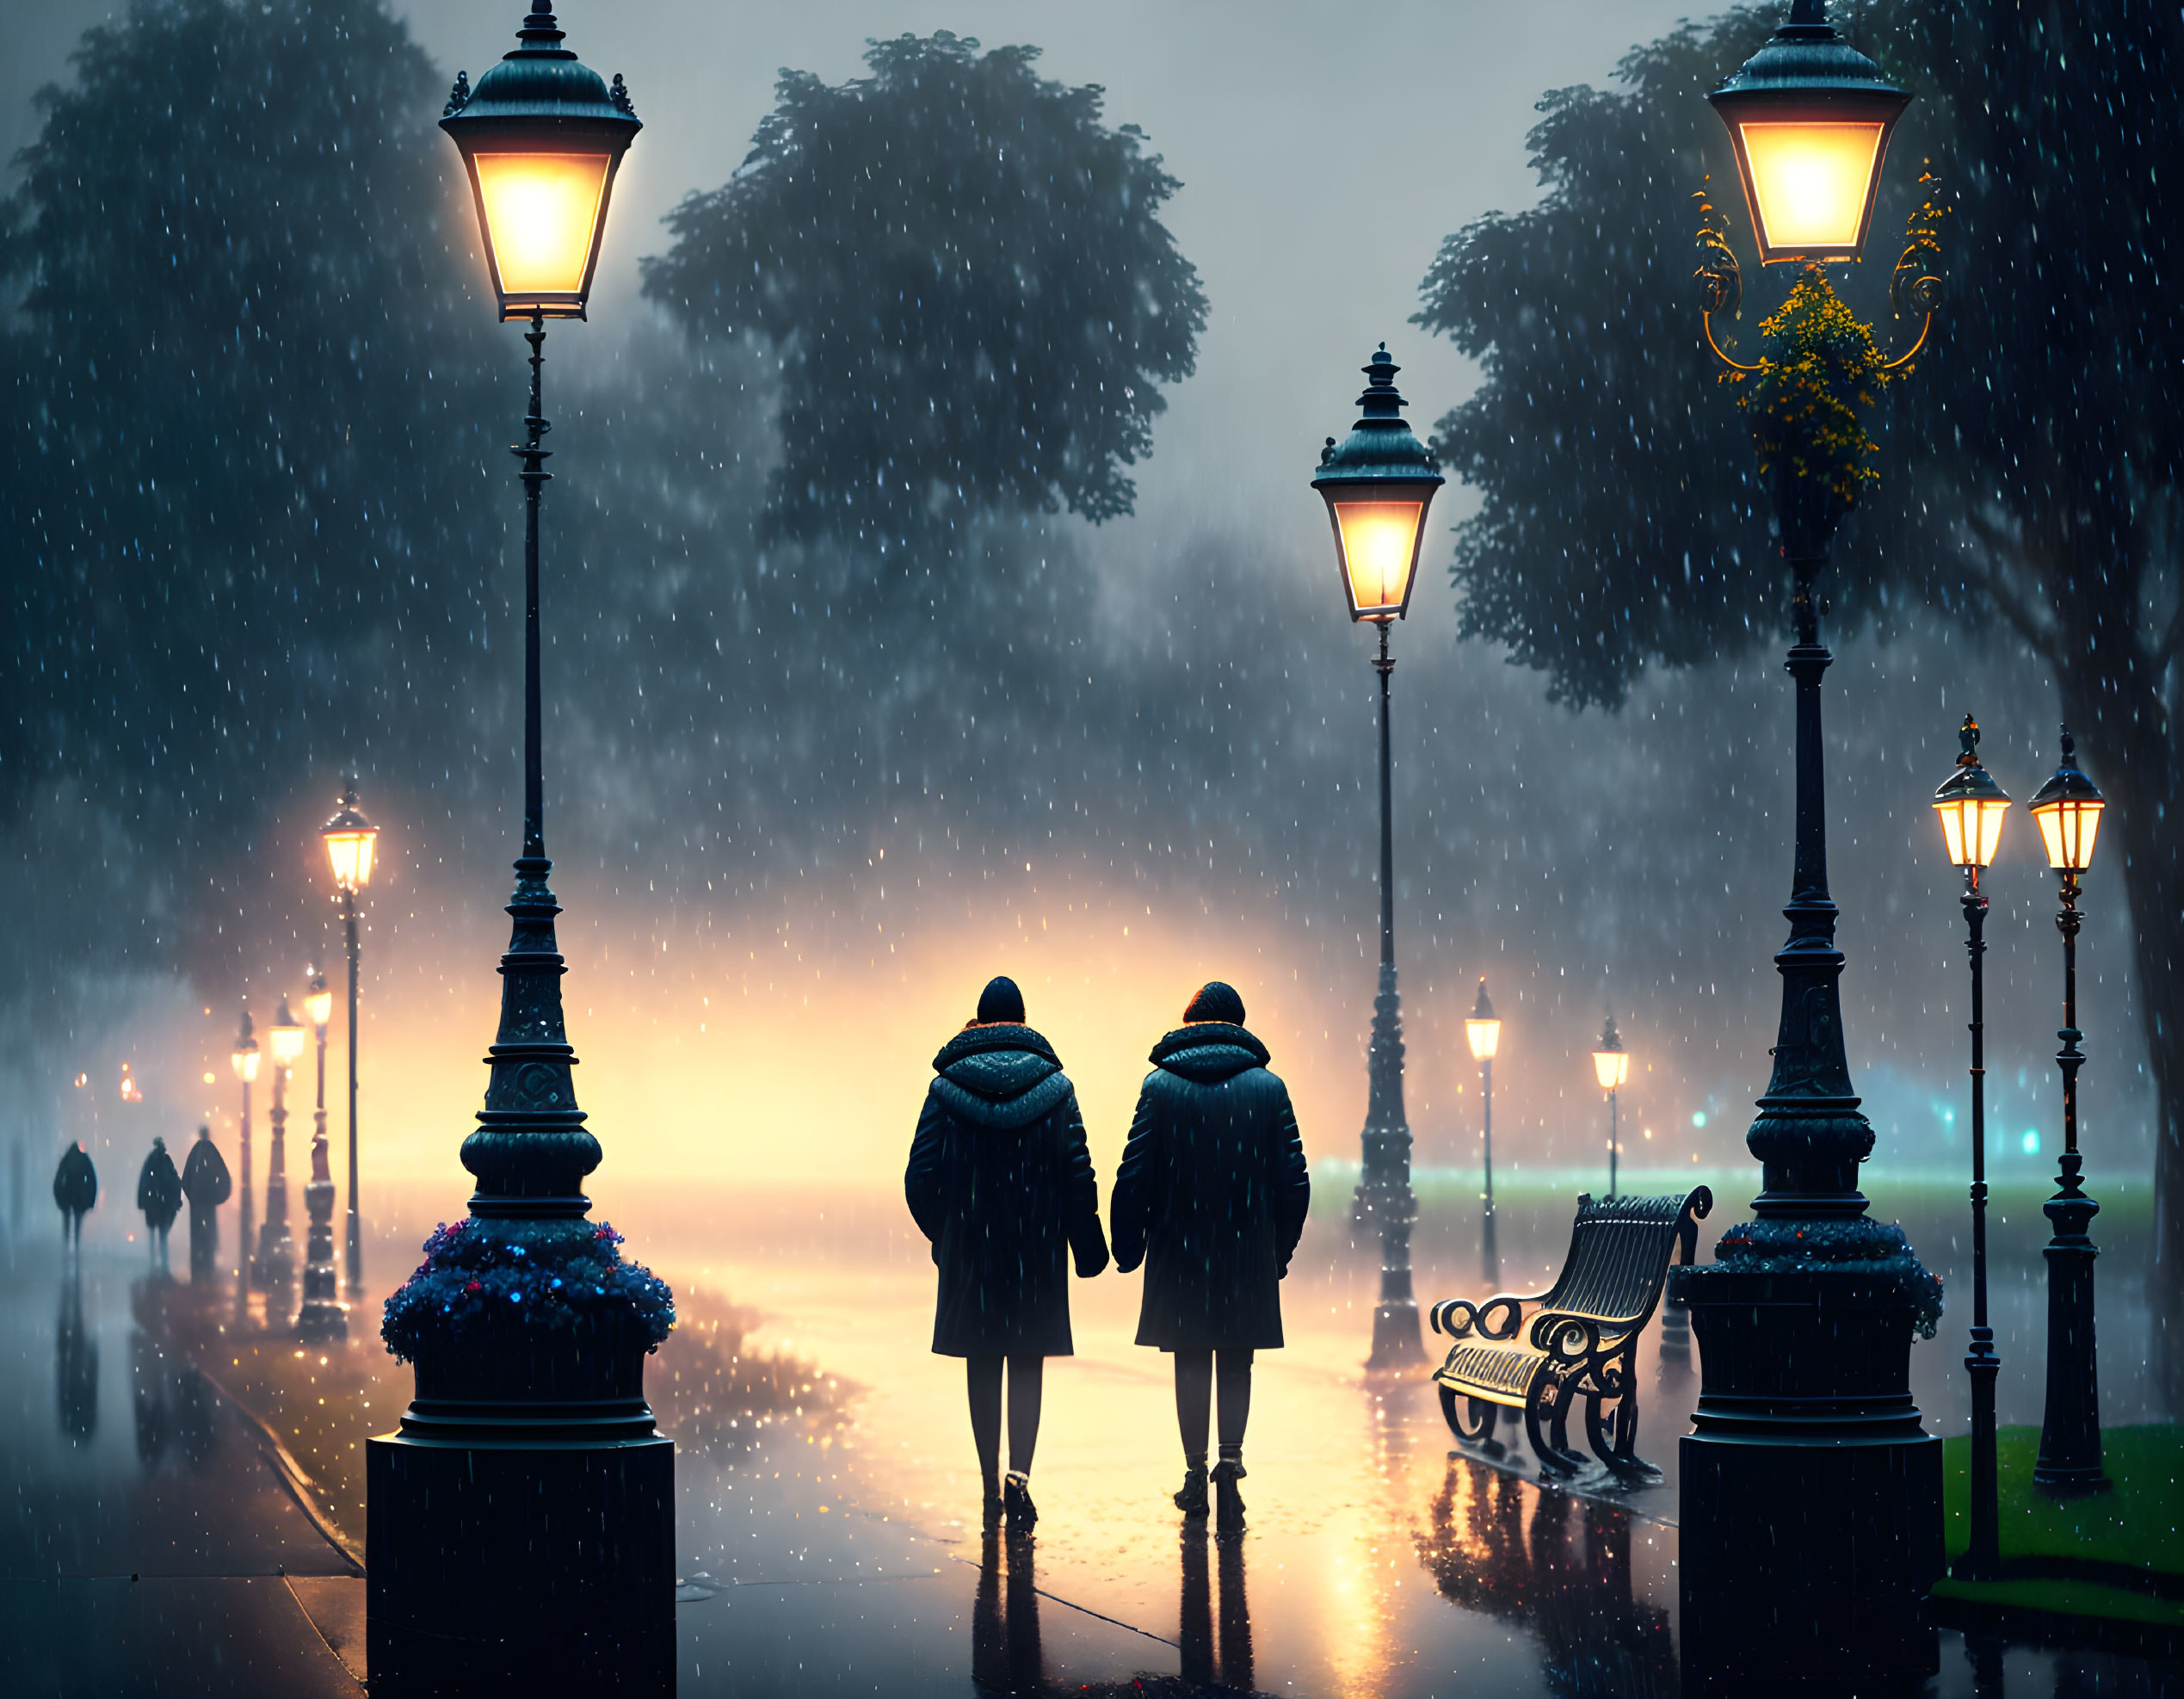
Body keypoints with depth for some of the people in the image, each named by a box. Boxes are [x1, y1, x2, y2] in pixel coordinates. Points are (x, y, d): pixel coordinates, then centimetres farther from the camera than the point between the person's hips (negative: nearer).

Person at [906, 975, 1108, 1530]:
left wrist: (942, 1234, 14)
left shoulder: (945, 1088, -3)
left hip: (969, 1250, 1)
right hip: (1036, 1251, -1)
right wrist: (1088, 1248, 6)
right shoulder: (1056, 1087, -3)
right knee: (1027, 1364, 3)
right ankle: (1018, 1474, -16)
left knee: (983, 1366, 11)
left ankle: (991, 1487, 17)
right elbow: (1078, 1176, -4)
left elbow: (921, 1177, -3)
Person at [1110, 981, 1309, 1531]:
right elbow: (1294, 1181, 0)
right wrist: (1281, 1249, 12)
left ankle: (1196, 1475, 11)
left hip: (1181, 1257, 0)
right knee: (1236, 1364, 8)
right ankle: (1230, 1460, -9)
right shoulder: (1269, 1088, -1)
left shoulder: (1160, 1087, -4)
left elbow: (1134, 1176, -6)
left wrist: (1128, 1248, 4)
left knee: (1192, 1364, 10)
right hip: (1250, 1257, 0)